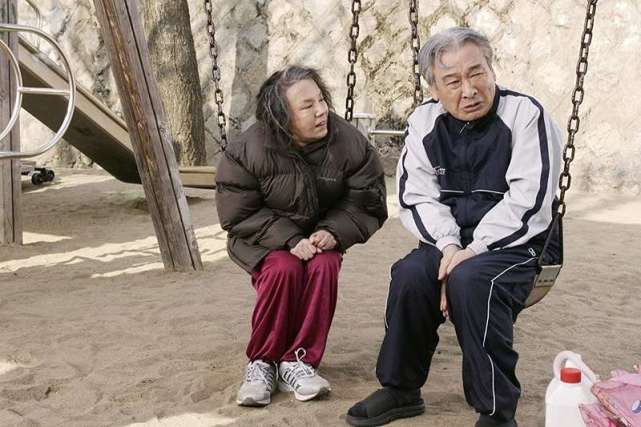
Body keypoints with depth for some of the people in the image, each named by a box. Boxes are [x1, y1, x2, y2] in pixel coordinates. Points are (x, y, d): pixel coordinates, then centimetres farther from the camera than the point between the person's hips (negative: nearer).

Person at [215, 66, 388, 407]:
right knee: (283, 269, -32)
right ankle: (262, 362, -14)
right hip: (265, 238, -2)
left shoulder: (349, 143, -14)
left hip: (320, 235, 2)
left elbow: (366, 203, -7)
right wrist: (289, 240, -27)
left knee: (324, 267, -29)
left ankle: (297, 361, -18)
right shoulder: (247, 151, -18)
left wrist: (334, 232, -24)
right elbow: (238, 215, -15)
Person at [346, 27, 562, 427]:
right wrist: (448, 245, -15)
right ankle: (401, 390, -3)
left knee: (470, 279, -33)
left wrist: (474, 250, -22)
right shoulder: (425, 121, 3)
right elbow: (416, 196, 2)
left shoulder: (525, 114, -11)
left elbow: (529, 200, -18)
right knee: (411, 274, -24)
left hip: (518, 244, -4)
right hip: (452, 242, 4)